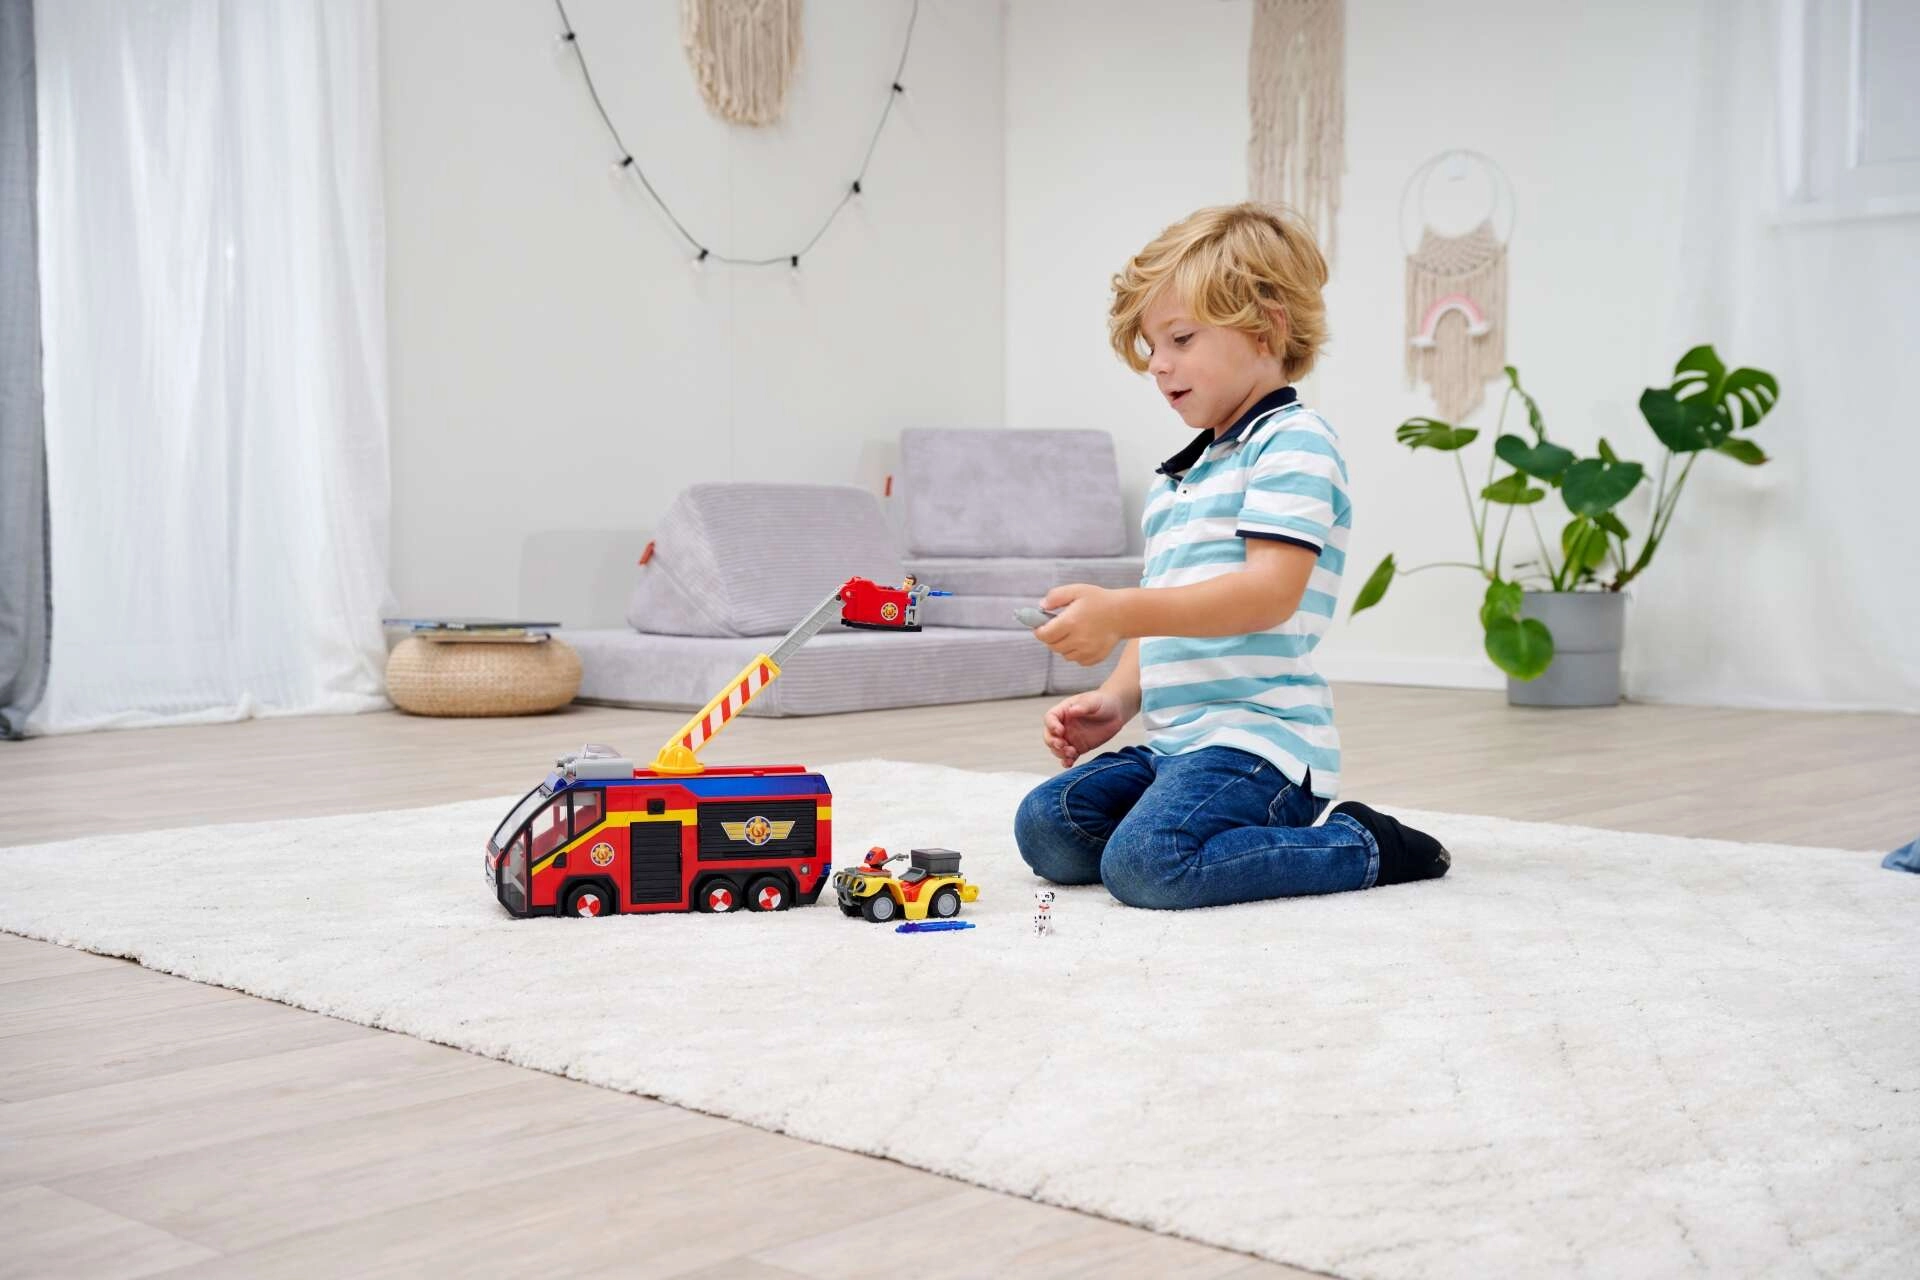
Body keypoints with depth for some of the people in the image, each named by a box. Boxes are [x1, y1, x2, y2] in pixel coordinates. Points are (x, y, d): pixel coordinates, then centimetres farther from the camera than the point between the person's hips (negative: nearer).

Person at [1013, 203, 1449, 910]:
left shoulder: (1294, 442, -7)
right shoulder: (1179, 475, 22)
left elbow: (1272, 593, -21)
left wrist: (1120, 611, -29)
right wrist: (1117, 698, 5)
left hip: (1257, 736, -10)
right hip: (1172, 741, 10)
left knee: (1146, 862, -29)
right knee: (1044, 826, -2)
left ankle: (1362, 848, -6)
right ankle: (1288, 827, 7)